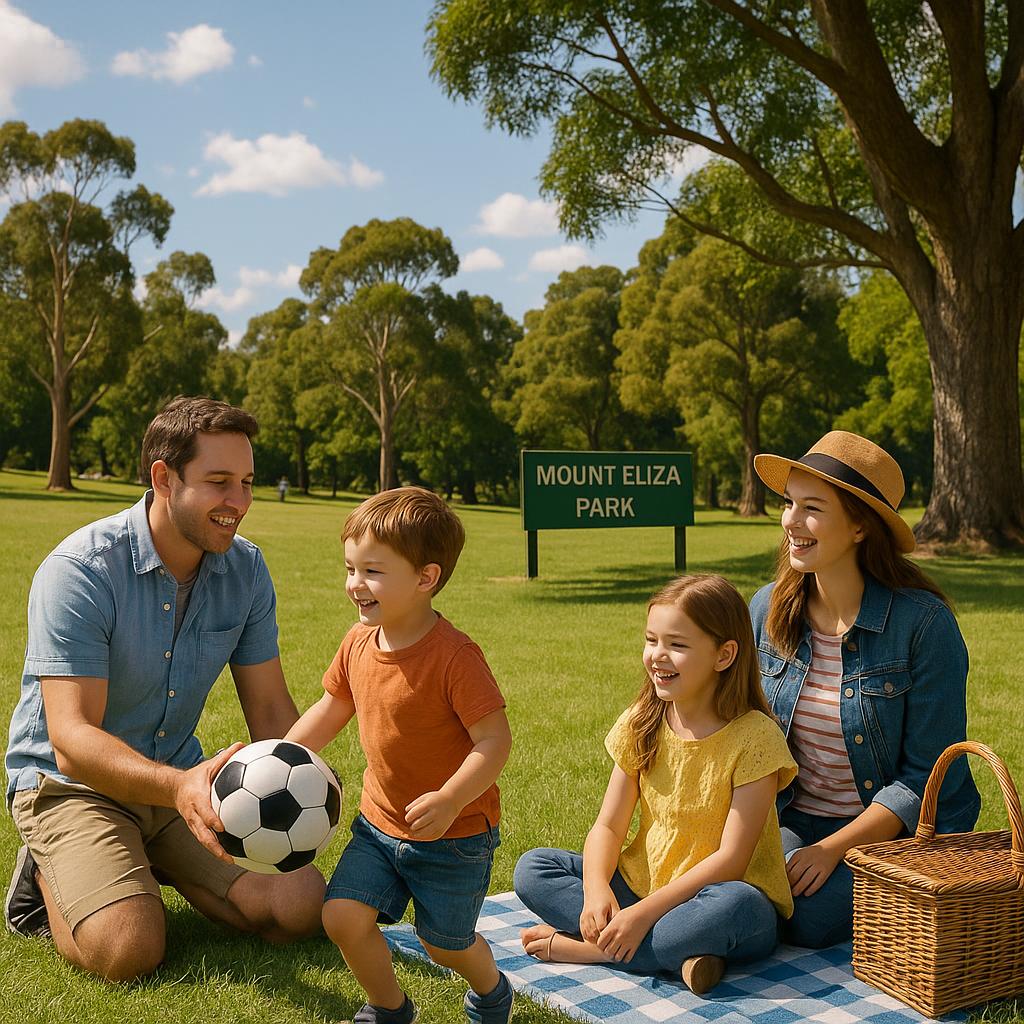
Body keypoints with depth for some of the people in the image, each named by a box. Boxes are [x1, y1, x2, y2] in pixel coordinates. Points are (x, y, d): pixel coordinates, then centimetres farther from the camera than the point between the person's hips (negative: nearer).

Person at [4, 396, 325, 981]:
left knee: (303, 908, -9)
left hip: (182, 777, 5)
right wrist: (178, 787, -50)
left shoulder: (247, 570, -5)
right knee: (130, 949, -27)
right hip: (69, 781, -5)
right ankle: (49, 875, 6)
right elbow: (72, 741, -31)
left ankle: (154, 865, 15)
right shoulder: (79, 571, -24)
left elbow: (270, 708, -1)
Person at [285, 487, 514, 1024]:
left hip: (455, 833, -6)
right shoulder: (358, 643, -4)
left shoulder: (454, 655, -25)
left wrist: (449, 800, -36)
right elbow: (329, 712, 11)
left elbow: (494, 740, -26)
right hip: (380, 821, 6)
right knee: (342, 915, -6)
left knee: (444, 942, 8)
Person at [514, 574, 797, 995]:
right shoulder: (640, 726, 1)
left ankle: (588, 948, -19)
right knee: (532, 868, -8)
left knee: (736, 905, -38)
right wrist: (596, 890, -21)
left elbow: (730, 858, -19)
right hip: (641, 885, 5)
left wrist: (645, 911, -24)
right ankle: (677, 955, -20)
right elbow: (608, 826, 0)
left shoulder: (754, 737, -16)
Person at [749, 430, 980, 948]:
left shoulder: (923, 623, -16)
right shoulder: (767, 609, -2)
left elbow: (924, 777, -14)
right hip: (789, 821, 3)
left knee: (810, 916, -26)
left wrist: (832, 848, -20)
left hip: (894, 832, -3)